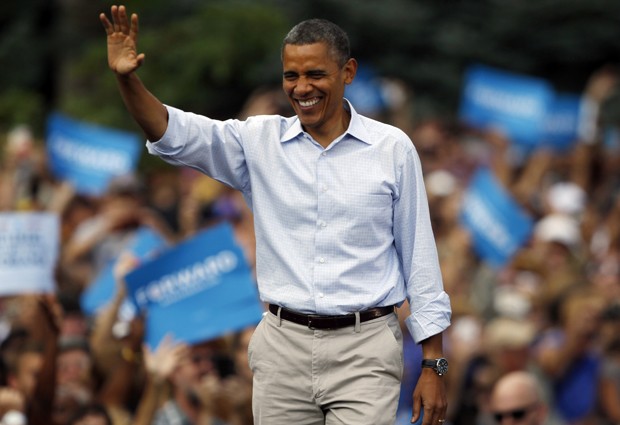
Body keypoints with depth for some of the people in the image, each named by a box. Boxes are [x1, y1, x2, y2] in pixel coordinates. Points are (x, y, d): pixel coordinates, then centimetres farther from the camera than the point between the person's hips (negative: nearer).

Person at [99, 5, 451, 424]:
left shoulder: (393, 148, 1)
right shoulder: (260, 141, 6)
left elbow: (419, 258, 3)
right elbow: (174, 134, -5)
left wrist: (434, 364, 1)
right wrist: (128, 79, -24)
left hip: (364, 348, -2)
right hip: (283, 346, 2)